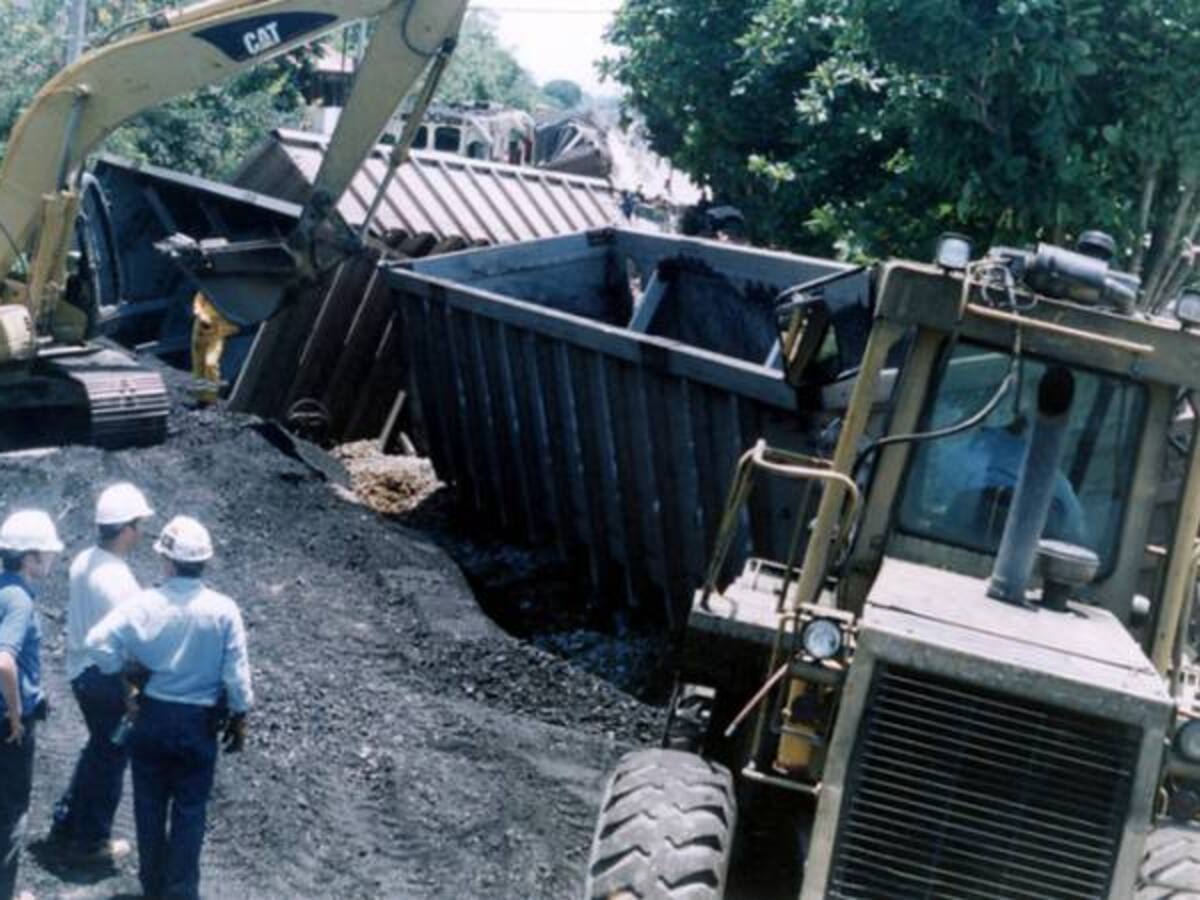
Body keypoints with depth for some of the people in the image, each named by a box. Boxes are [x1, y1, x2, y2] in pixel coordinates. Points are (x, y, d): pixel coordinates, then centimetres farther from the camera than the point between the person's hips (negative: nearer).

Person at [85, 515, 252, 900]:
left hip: (151, 716, 1)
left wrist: (129, 666, -2)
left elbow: (97, 643, -21)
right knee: (189, 808, 10)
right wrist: (239, 717, 4)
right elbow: (236, 674, -10)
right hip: (199, 721, -1)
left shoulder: (145, 603, -15)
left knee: (150, 803, 16)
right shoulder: (223, 610, -14)